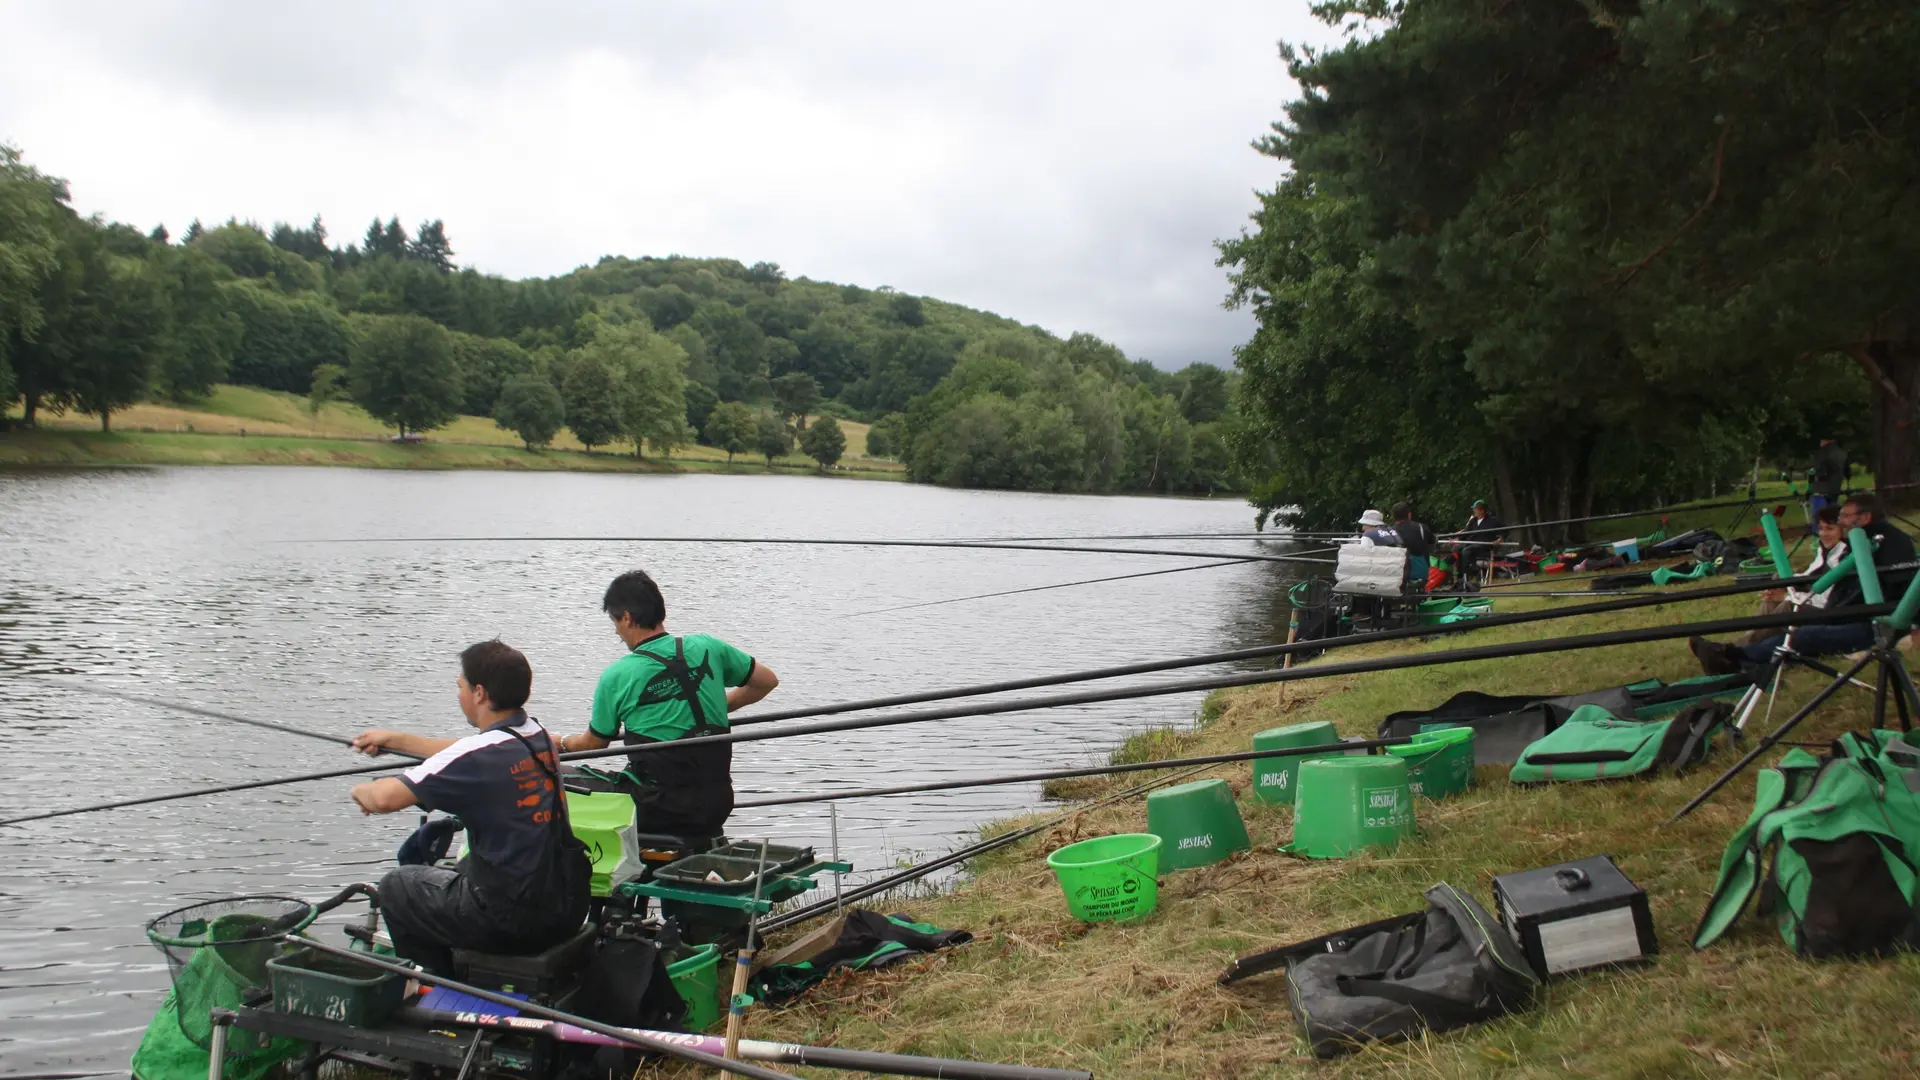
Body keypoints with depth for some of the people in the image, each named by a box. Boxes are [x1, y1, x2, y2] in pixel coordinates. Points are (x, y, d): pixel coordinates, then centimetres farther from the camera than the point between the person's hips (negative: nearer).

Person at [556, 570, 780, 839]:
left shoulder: (616, 677, -7)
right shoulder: (707, 647, 0)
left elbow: (594, 743, 10)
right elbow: (767, 681, 14)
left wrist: (561, 744, 31)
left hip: (658, 810, -4)